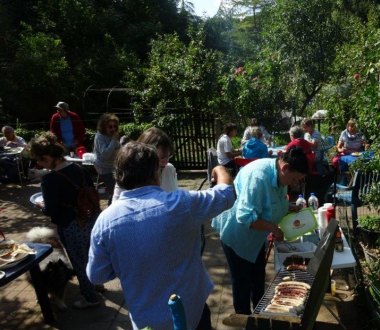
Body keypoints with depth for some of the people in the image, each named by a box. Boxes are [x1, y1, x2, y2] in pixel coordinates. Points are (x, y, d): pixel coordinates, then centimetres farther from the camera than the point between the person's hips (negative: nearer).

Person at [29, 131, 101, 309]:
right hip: (90, 219, 7)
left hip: (71, 226, -7)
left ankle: (90, 297, 32)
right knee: (89, 255, 28)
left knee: (79, 262, 14)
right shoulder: (79, 168, -3)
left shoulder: (49, 179, -22)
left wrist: (42, 206, 3)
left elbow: (51, 211, -17)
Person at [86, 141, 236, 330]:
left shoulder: (105, 220, -16)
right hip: (191, 312, -2)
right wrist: (220, 170, 15)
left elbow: (96, 276, -5)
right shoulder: (180, 203, -22)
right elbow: (227, 193, -6)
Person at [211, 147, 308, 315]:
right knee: (242, 281, 7)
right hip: (237, 234, -9)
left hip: (255, 235, 9)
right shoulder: (258, 177, -36)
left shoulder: (279, 174, -7)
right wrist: (273, 228, -32)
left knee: (258, 277, 23)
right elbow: (246, 217, -39)